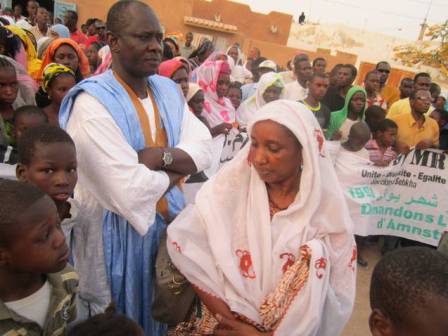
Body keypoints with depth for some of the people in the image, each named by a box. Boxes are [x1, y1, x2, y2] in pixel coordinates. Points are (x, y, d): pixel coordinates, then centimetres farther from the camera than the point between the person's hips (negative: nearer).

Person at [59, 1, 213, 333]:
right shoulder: (92, 101, -19)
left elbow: (204, 149, -4)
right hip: (118, 233, -5)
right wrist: (176, 169, -10)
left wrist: (160, 156, -21)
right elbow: (131, 191, -26)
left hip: (170, 222, 6)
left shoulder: (169, 91, 4)